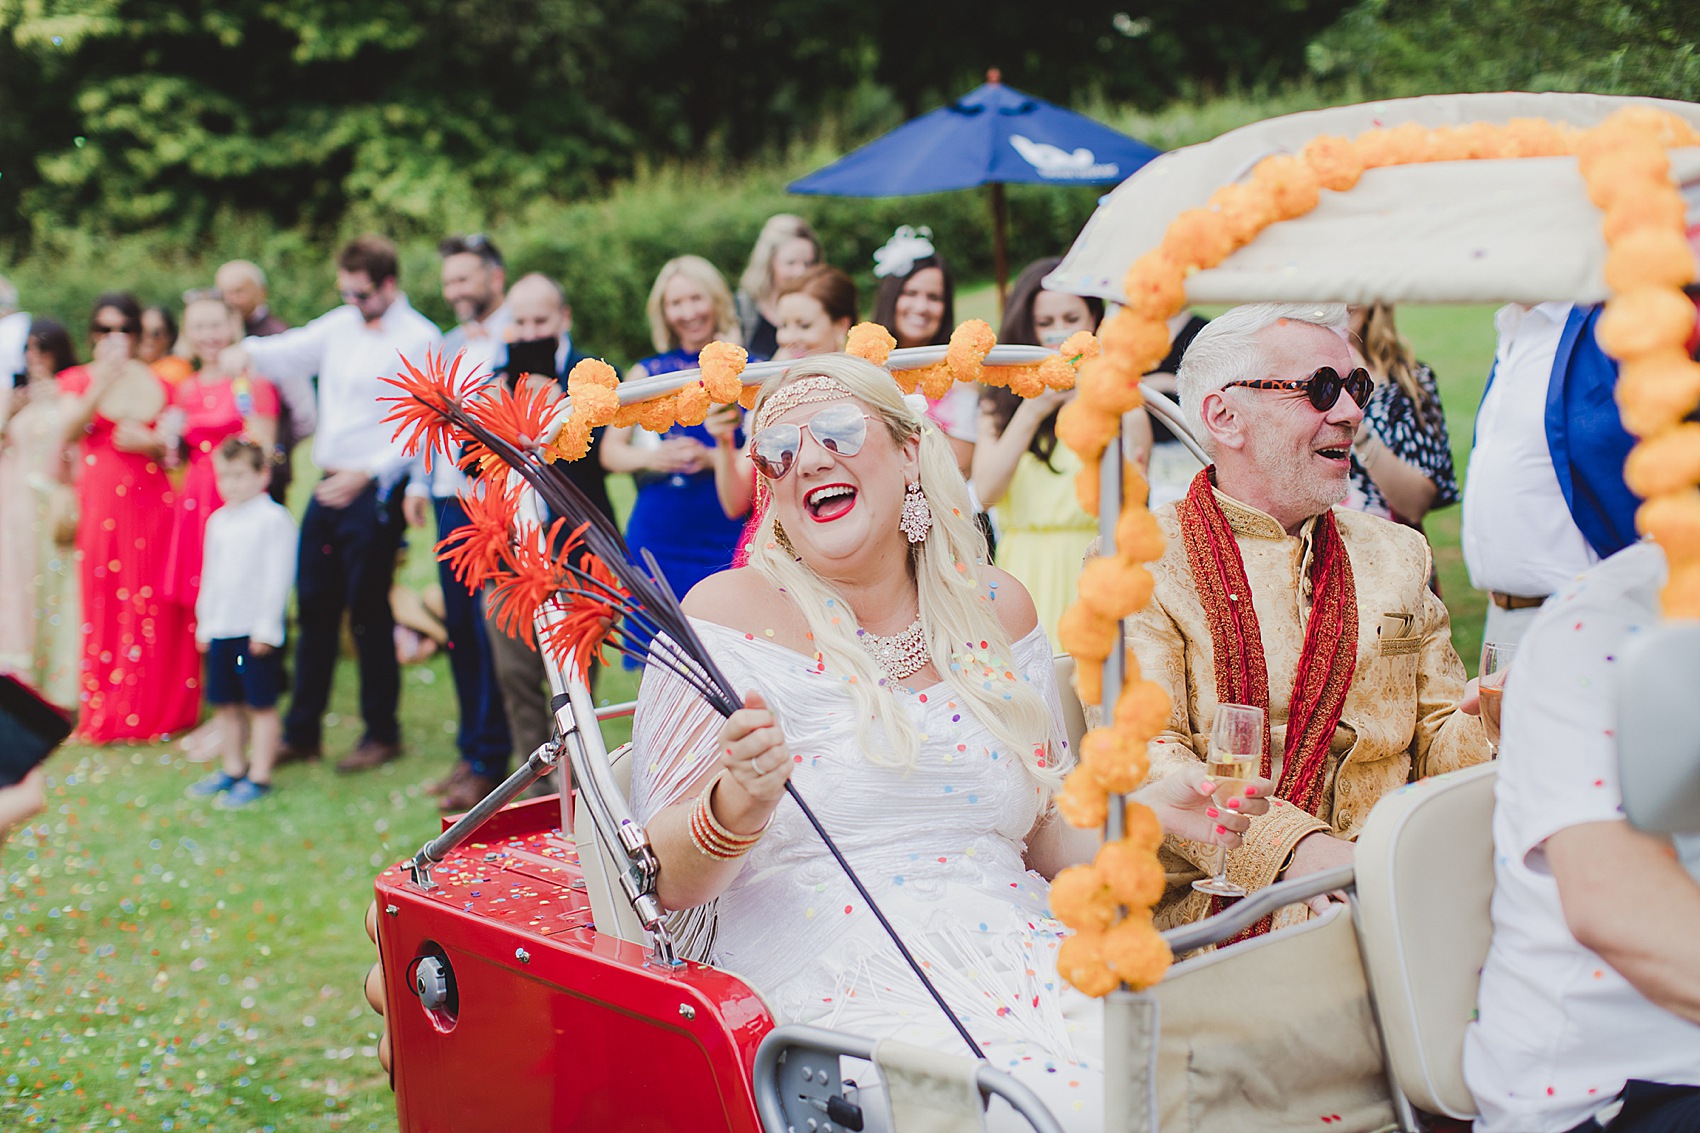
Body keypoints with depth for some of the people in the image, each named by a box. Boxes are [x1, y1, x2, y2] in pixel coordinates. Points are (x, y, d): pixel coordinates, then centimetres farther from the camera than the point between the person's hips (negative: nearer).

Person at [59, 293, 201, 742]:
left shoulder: (158, 383, 10)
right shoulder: (80, 379, 5)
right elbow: (69, 432, -13)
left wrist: (152, 444, -11)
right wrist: (102, 383, -25)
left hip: (152, 503, 1)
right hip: (100, 505, -1)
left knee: (153, 608, 2)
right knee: (103, 605, 1)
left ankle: (156, 709, 14)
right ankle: (104, 714, 11)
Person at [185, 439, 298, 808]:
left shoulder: (274, 519, -8)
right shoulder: (218, 521, 13)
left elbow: (278, 577, -12)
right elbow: (211, 576, 20)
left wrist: (267, 626, -14)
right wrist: (204, 624, 17)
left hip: (256, 629, -7)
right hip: (219, 628, 7)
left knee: (260, 705, 0)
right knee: (225, 704, 13)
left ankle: (259, 776, 5)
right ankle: (233, 769, 25)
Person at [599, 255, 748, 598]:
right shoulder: (647, 373, 11)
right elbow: (610, 451, 7)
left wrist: (712, 459, -15)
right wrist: (650, 457, -12)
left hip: (724, 540, -2)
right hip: (656, 540, 2)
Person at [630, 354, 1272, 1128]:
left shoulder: (996, 611, 12)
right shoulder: (731, 614, 0)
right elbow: (669, 880, -4)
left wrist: (1146, 817, -1)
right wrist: (738, 804, -24)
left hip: (1026, 962, 5)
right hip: (833, 985, -5)